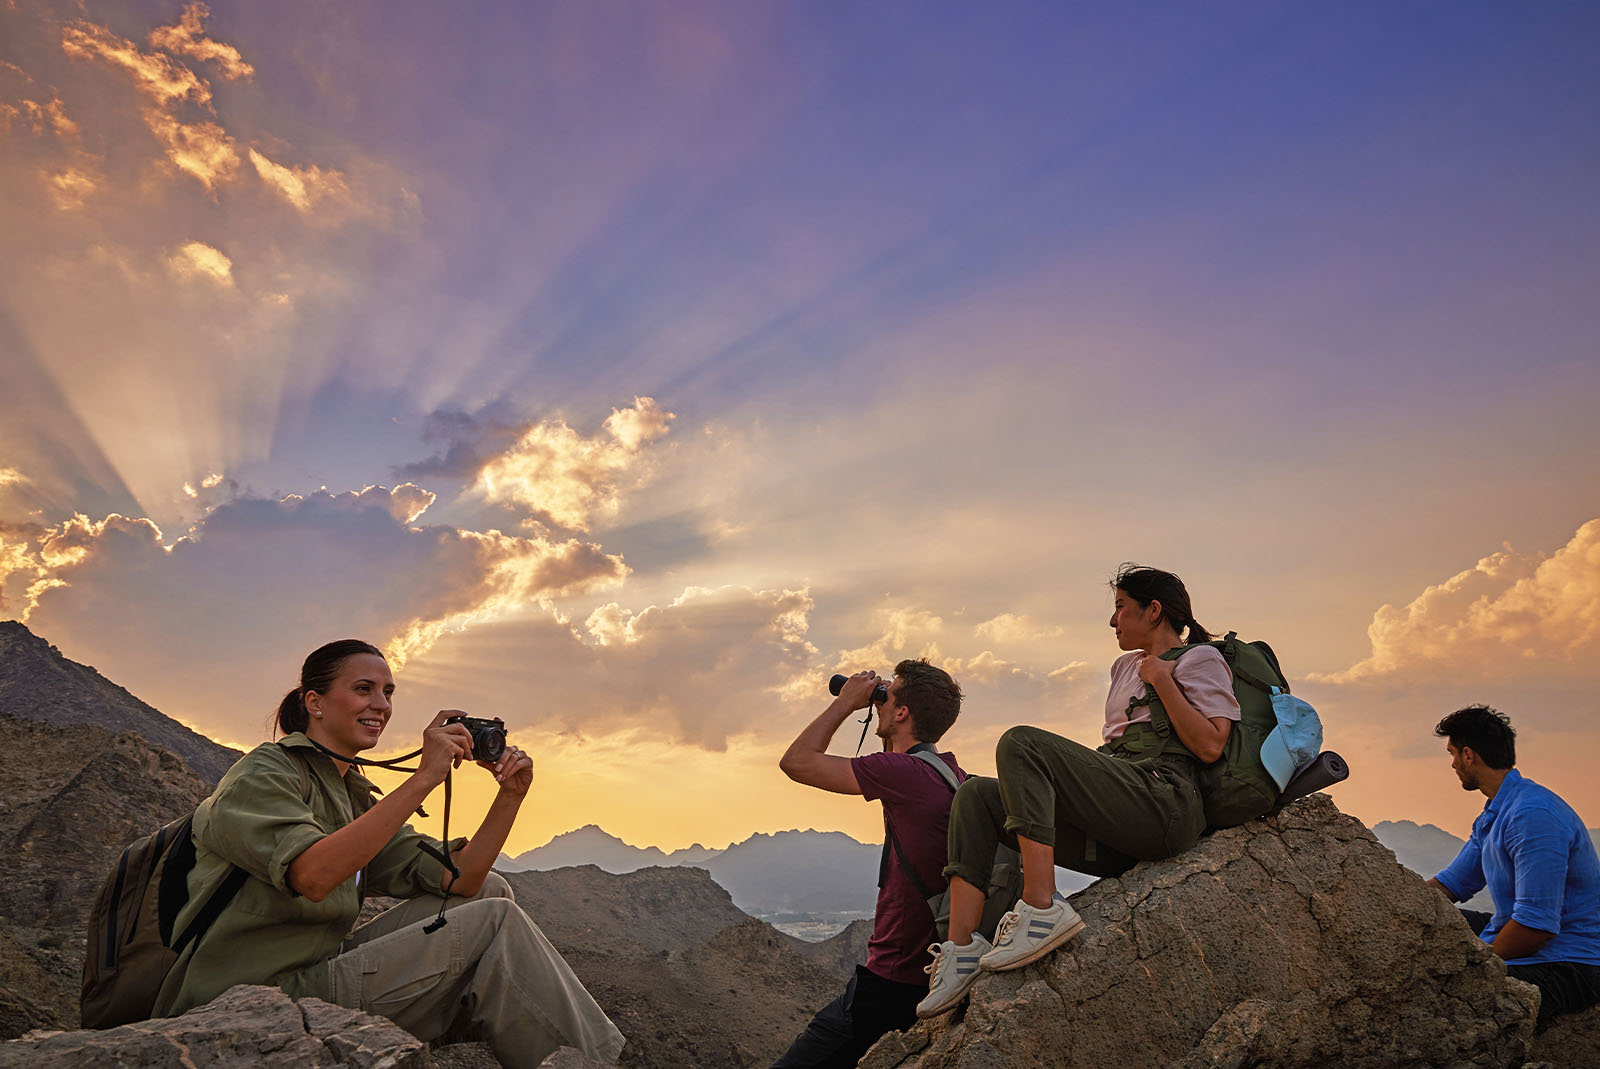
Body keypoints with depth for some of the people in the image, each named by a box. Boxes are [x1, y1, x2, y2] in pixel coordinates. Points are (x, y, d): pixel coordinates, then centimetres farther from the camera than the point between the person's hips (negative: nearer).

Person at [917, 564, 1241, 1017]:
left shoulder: (1200, 658, 9)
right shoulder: (1126, 666, 34)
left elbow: (1210, 747, -6)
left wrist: (1161, 679, -3)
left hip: (1163, 802, -9)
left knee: (1021, 743, -25)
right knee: (976, 795, -5)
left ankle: (1043, 908, -34)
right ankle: (962, 946, -20)